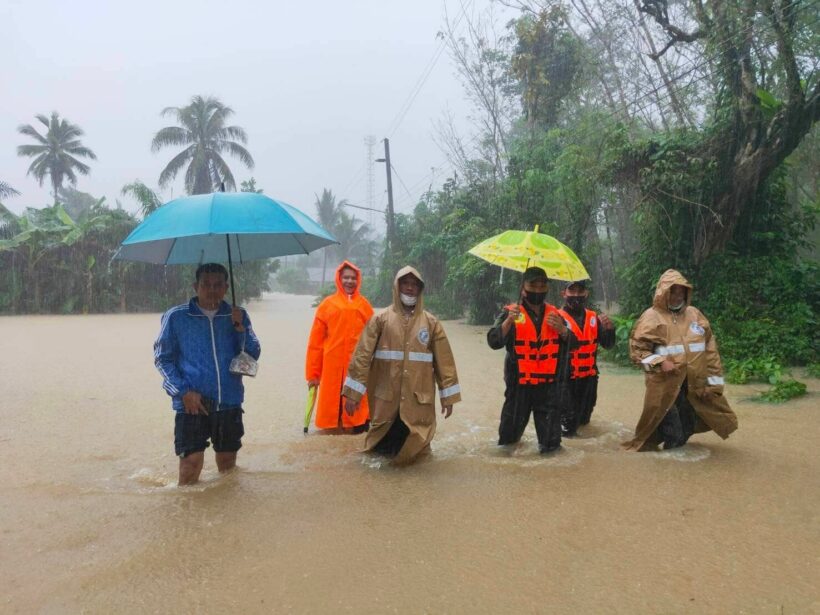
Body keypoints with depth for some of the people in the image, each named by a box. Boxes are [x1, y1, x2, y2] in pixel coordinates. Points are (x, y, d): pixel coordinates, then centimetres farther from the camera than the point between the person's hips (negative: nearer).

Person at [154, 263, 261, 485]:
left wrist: (241, 329, -14)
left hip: (230, 403, 3)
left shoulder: (237, 316, 6)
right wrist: (184, 391, -10)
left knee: (228, 463, 15)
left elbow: (253, 355, 2)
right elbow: (162, 358, 0)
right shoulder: (176, 317, -2)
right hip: (191, 404, -3)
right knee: (191, 462, -8)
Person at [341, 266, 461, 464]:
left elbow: (444, 361, 5)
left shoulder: (431, 322, 5)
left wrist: (448, 396, 3)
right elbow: (362, 355, -3)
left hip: (418, 398, 1)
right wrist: (353, 393, -8)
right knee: (384, 441, 10)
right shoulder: (381, 319, 1)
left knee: (414, 442, 4)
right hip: (385, 396, 0)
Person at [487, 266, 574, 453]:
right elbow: (494, 342, -14)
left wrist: (562, 329, -11)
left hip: (549, 384, 3)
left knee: (550, 430, 10)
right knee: (513, 425, 7)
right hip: (520, 383, -2)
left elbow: (572, 343, 9)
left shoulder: (554, 314, 9)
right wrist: (508, 322, -29)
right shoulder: (511, 313, -3)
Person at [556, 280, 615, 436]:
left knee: (584, 418, 21)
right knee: (567, 429, -1)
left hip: (589, 376, 5)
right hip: (567, 377, -5)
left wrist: (609, 327, -15)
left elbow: (608, 344, 4)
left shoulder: (594, 317, 5)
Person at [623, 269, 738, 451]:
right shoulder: (652, 317, -4)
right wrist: (659, 362, -19)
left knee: (688, 426, 17)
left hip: (694, 385, 5)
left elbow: (710, 348, 13)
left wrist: (714, 378, 9)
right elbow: (637, 349, -5)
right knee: (673, 434, -1)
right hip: (665, 384, -5)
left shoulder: (694, 314, 10)